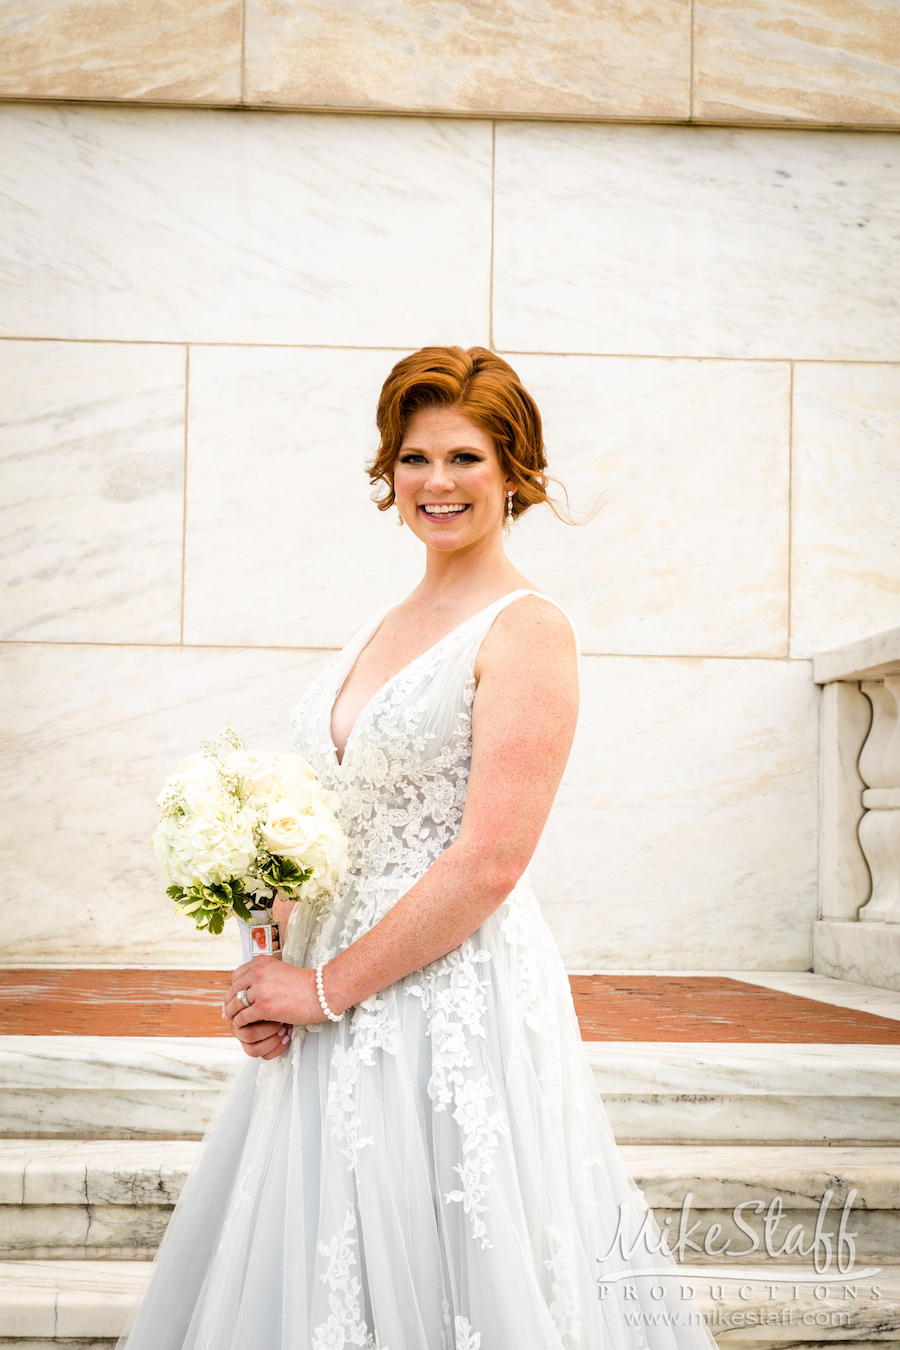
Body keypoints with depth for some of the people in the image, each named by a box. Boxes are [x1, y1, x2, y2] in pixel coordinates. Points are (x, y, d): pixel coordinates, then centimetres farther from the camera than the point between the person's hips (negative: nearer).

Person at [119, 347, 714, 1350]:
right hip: (334, 1009, 8)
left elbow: (490, 860, -17)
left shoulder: (526, 629, -10)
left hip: (457, 1001, -7)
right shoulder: (380, 628, 14)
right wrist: (270, 965, 0)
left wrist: (327, 986, -13)